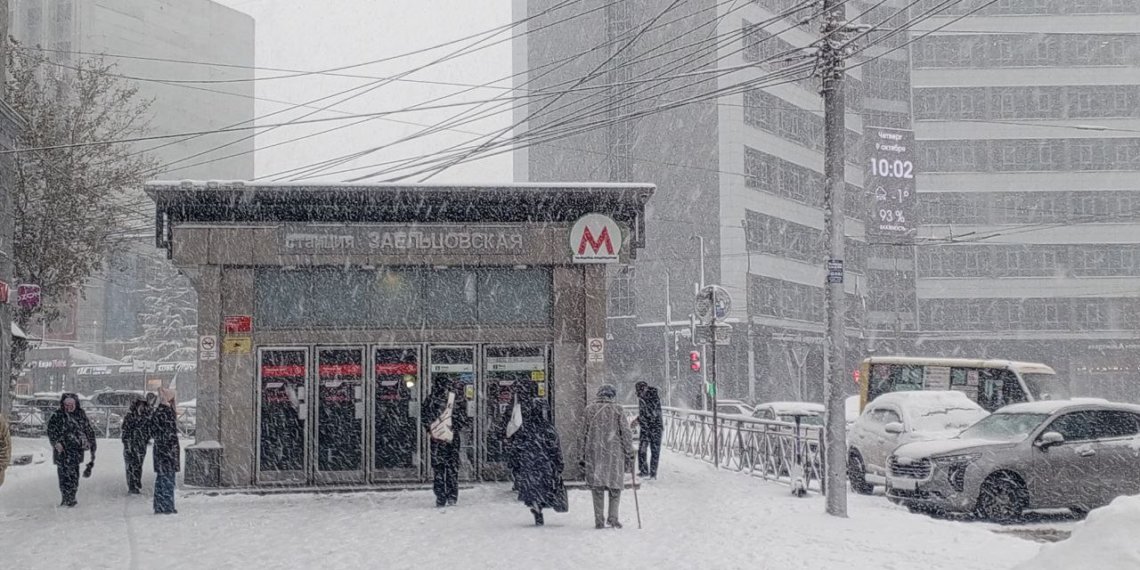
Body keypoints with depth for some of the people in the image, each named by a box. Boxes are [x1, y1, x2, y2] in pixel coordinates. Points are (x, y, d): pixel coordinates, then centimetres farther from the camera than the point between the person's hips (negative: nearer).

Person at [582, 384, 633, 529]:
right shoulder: (617, 409, -2)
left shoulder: (590, 409, 3)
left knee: (597, 486, 6)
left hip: (594, 453, 1)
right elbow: (626, 433, -3)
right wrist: (629, 454, 4)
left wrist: (584, 456, 13)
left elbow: (585, 434, 7)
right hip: (614, 452, -1)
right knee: (615, 486, 10)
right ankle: (613, 518, 2)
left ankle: (599, 521, 2)